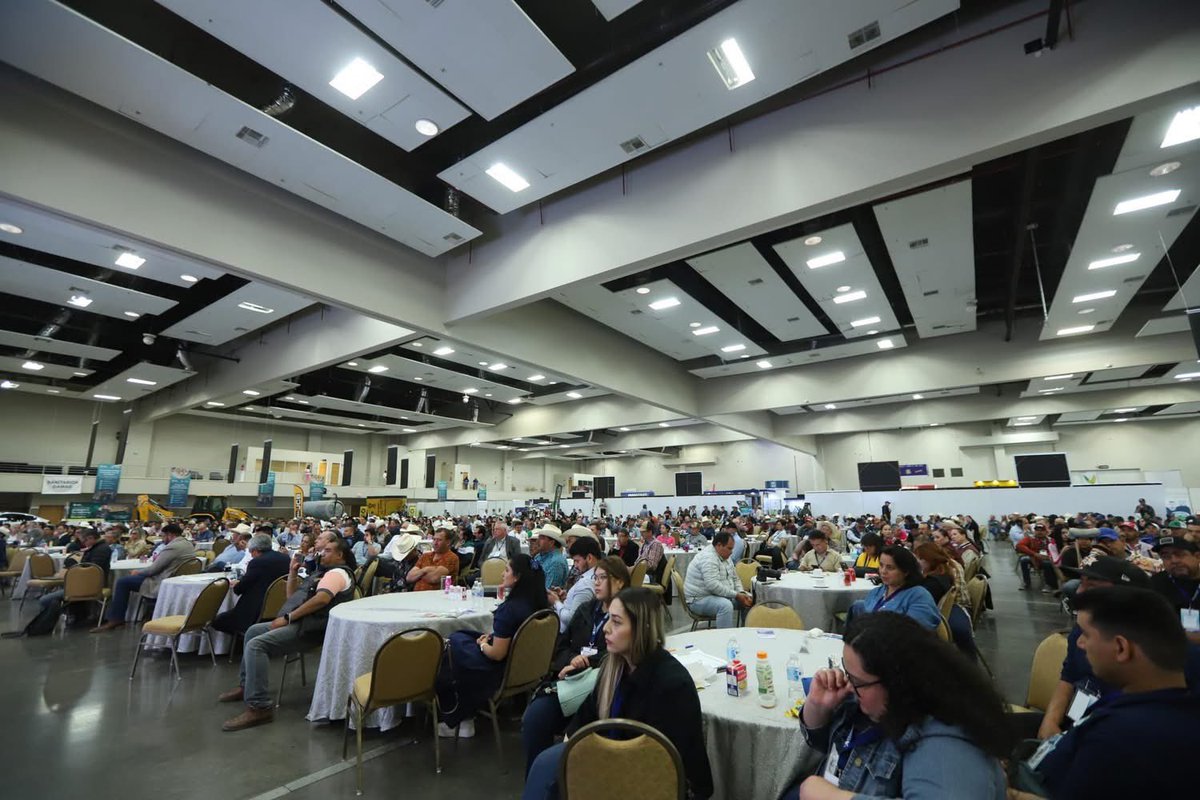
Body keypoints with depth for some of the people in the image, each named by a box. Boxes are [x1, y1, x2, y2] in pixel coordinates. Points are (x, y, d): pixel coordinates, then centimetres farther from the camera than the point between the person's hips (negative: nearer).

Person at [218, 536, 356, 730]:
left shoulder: (337, 572, -10)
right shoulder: (324, 571, 23)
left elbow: (322, 599, -28)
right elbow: (293, 596, 25)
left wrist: (288, 617, -21)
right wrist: (293, 573, 12)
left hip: (309, 628, -11)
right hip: (300, 622, 11)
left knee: (255, 645, -24)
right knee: (253, 631, 24)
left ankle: (259, 708, -22)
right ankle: (246, 685, 34)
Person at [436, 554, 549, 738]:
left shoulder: (509, 608, -30)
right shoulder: (536, 603, -6)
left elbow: (497, 654, -24)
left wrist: (482, 644, -6)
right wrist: (491, 638, 3)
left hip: (503, 671, -7)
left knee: (453, 646, 13)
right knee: (458, 637, 17)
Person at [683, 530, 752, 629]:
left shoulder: (726, 556, 9)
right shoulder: (708, 558, -23)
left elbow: (735, 578, 16)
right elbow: (713, 585, -32)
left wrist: (741, 593, -3)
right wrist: (736, 595, -25)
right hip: (700, 599, -10)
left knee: (749, 600, 4)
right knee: (726, 605, -35)